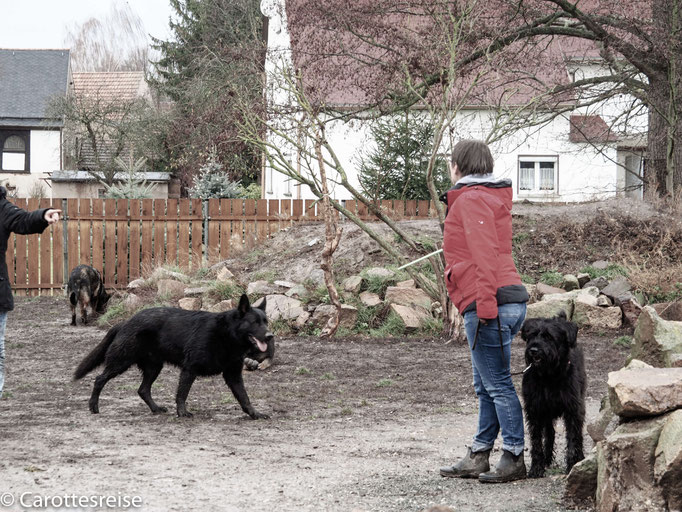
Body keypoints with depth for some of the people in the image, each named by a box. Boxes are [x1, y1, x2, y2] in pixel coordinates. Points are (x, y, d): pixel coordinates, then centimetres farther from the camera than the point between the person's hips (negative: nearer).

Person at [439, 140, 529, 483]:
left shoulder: (472, 199, -8)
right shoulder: (491, 198, 23)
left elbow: (484, 254, -19)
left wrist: (485, 304, -23)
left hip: (488, 304, -11)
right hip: (508, 302, 11)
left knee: (497, 384, -7)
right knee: (486, 386, 14)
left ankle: (514, 458, -4)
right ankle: (479, 457, 20)